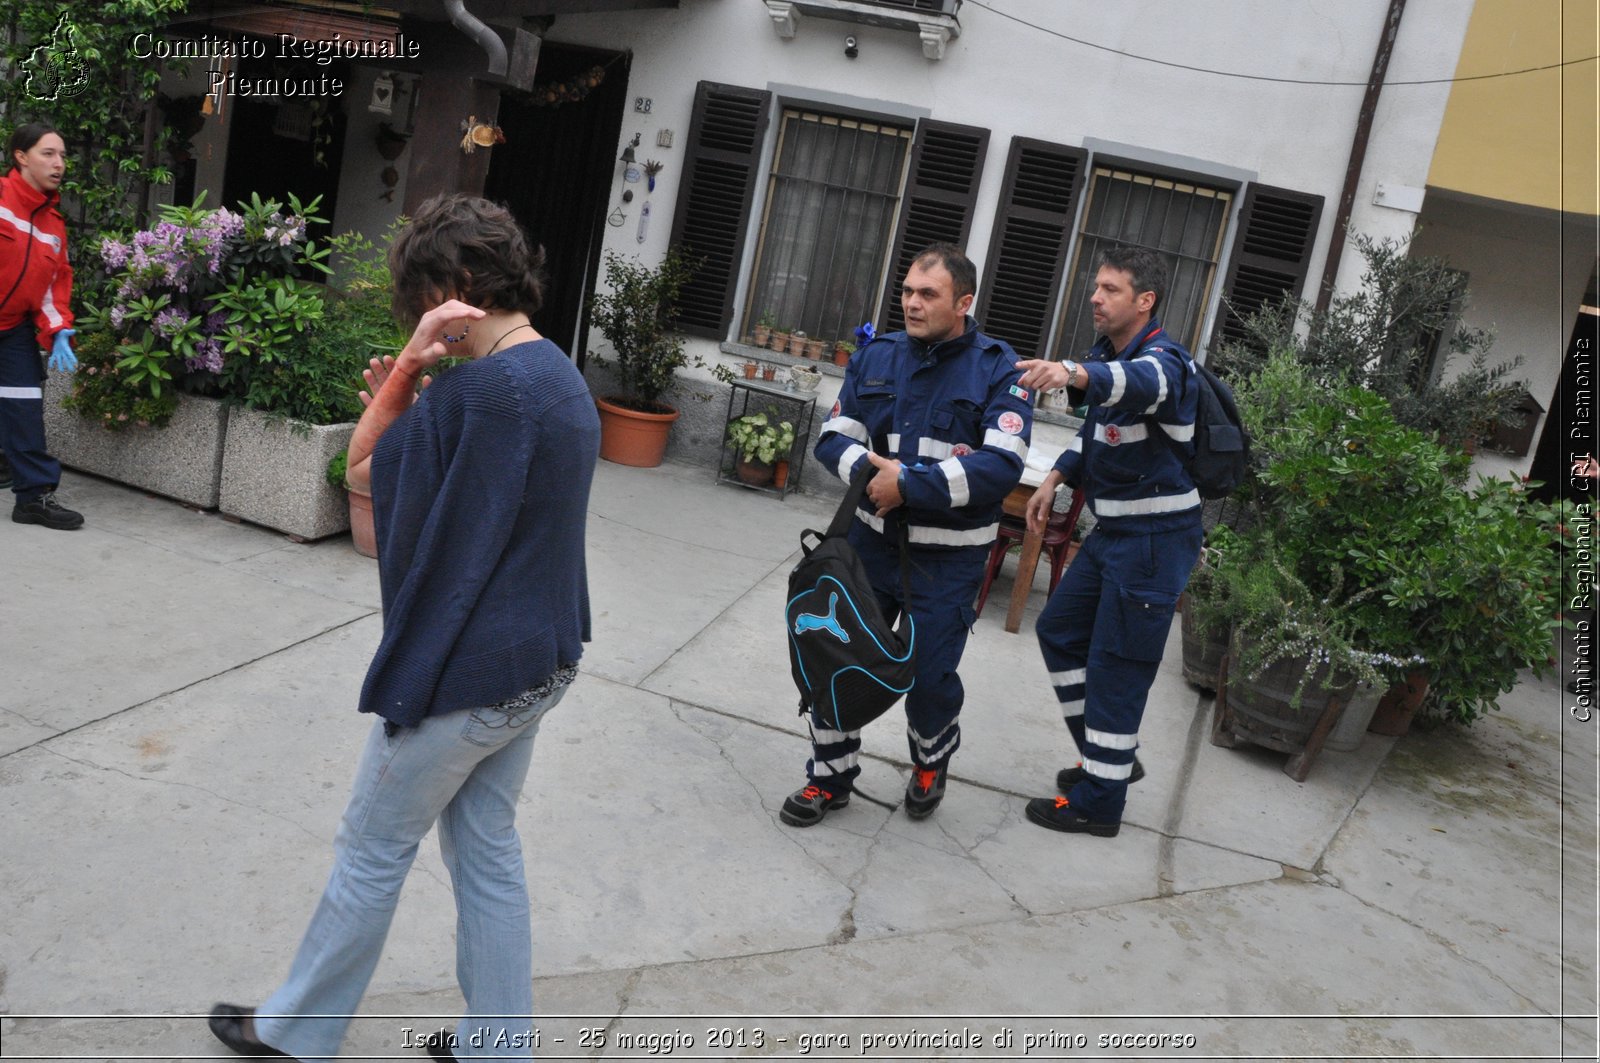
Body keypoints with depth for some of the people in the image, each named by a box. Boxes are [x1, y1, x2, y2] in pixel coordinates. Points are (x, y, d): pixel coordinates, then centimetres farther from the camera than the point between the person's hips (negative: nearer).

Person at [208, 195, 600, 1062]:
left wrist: (409, 361, -15)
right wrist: (409, 406, 2)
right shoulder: (565, 381, 6)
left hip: (462, 669, -8)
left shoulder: (482, 386, -23)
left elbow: (362, 470, -11)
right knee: (487, 846, 18)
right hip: (538, 663, 8)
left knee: (373, 848, 11)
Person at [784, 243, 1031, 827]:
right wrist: (870, 469, -17)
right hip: (871, 541, 4)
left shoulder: (998, 369, -10)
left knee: (930, 676, 6)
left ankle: (930, 766, 39)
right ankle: (830, 777, 27)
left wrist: (909, 484, -24)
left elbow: (1003, 464, -21)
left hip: (947, 559, -3)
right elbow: (834, 437, 5)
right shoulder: (876, 356, 3)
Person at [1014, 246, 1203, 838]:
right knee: (1059, 632, 16)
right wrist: (1055, 480, 9)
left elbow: (1139, 384, -44)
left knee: (1117, 665, -3)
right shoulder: (1107, 351, 10)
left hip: (1156, 537, -10)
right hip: (1113, 529, 10)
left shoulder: (1163, 360, -18)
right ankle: (1111, 758, 30)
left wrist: (1074, 374, -63)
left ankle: (1099, 801, 11)